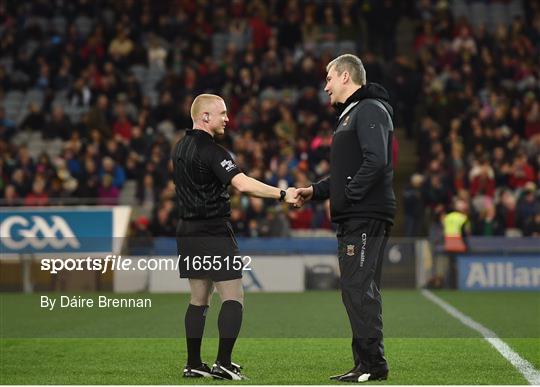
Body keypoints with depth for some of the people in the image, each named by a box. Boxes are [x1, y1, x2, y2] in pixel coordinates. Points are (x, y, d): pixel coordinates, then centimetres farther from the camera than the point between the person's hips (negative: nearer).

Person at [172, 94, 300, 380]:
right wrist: (282, 194, -24)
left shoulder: (180, 148, 12)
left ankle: (193, 364, 11)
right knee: (233, 297, -5)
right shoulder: (211, 151, -16)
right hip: (214, 232, -9)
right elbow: (243, 184, -27)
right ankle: (223, 364, -11)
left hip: (188, 232, 9)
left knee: (199, 298, 12)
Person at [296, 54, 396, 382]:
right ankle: (366, 364, 14)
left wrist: (348, 195, -19)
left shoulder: (371, 110, -9)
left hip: (368, 217, -10)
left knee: (360, 289, -11)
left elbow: (376, 161, -22)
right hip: (352, 219, 10)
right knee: (355, 290, 10)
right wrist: (315, 191, 17)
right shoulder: (349, 114, 24)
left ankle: (373, 363, -9)